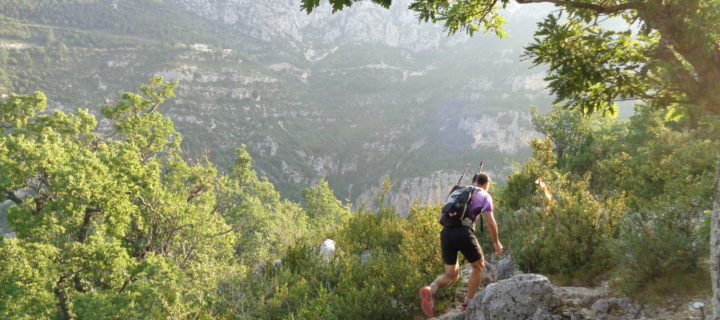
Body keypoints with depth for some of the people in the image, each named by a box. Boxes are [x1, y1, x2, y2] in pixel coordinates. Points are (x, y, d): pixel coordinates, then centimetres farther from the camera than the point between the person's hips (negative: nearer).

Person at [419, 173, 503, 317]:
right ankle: (467, 304, 19)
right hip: (464, 233, -5)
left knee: (451, 275, 16)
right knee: (478, 267, 21)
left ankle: (430, 289, -13)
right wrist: (496, 242, 17)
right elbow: (491, 223, 3)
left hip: (446, 233, 5)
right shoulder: (485, 196, 12)